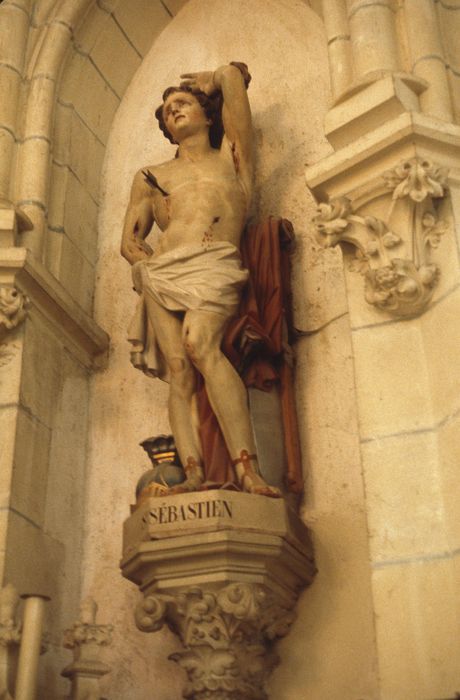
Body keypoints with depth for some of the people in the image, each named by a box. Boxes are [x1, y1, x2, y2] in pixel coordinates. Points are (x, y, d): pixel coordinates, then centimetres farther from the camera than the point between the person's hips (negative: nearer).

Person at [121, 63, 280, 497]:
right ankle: (193, 474, -28)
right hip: (162, 274, 3)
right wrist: (147, 262, 4)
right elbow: (129, 240, 24)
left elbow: (234, 74, 24)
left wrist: (218, 79, 45)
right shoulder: (150, 177, 30)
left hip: (215, 267, -3)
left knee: (200, 343, -30)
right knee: (178, 369, -17)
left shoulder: (230, 155, 25)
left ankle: (247, 470, -37)